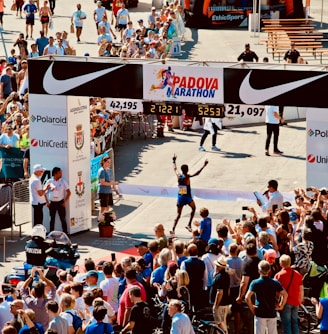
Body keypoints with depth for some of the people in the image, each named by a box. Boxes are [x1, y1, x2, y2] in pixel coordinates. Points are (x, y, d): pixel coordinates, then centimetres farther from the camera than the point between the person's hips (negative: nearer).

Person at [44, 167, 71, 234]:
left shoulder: (63, 181, -3)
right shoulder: (49, 181, -2)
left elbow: (68, 192, -1)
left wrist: (65, 202, -7)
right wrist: (47, 202, 1)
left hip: (60, 202, -1)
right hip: (52, 203, 1)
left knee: (63, 219, 0)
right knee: (52, 219, 8)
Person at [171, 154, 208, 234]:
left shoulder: (178, 176, -2)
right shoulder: (187, 177, -16)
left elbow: (175, 169, 17)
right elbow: (197, 173, -25)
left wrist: (174, 161, 33)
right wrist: (204, 166, -21)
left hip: (180, 197, 4)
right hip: (187, 197, -4)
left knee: (178, 214, 9)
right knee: (193, 208, 24)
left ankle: (173, 229, -6)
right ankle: (189, 225, 14)